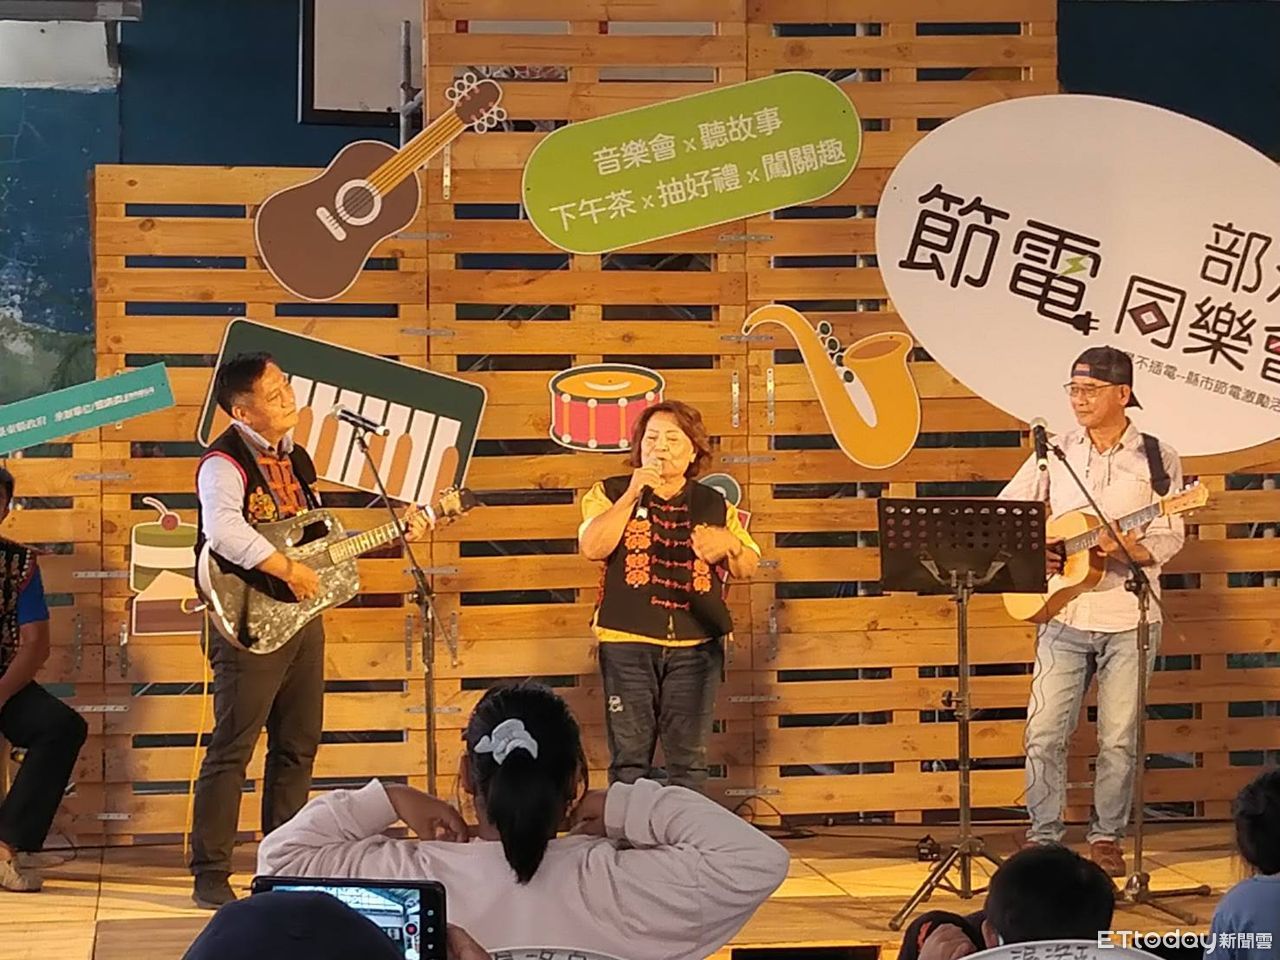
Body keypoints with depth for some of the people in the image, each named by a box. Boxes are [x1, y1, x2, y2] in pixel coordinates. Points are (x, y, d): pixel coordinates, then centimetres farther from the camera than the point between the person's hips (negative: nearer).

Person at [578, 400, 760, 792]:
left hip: (696, 645, 2)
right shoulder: (612, 494, 7)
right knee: (629, 757, -1)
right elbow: (592, 547, -11)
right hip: (627, 642, -2)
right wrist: (632, 495, -14)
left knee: (689, 758, 4)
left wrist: (730, 544, -7)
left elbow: (749, 566, 15)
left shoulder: (715, 505, 14)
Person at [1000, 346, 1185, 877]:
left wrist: (1129, 549, -23)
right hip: (1064, 614, 2)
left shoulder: (1156, 458, 1)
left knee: (1119, 738, 3)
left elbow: (1169, 538, -4)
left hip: (1129, 618, -2)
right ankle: (1043, 837, 10)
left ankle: (1107, 837, 17)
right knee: (1044, 732, -2)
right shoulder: (1055, 453, 7)